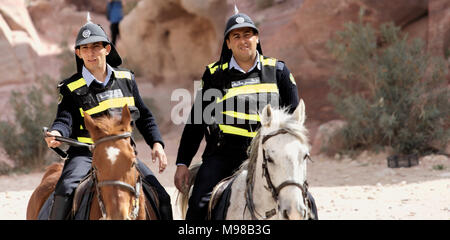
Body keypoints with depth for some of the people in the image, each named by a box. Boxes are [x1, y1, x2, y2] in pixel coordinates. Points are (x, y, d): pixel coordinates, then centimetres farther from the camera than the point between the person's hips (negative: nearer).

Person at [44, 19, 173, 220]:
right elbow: (64, 119, -11)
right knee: (66, 190, -31)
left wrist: (156, 143, 4)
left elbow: (144, 117, 18)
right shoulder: (70, 88, 0)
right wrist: (56, 134, -34)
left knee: (161, 197, -5)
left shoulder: (126, 79, 11)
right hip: (85, 153, -3)